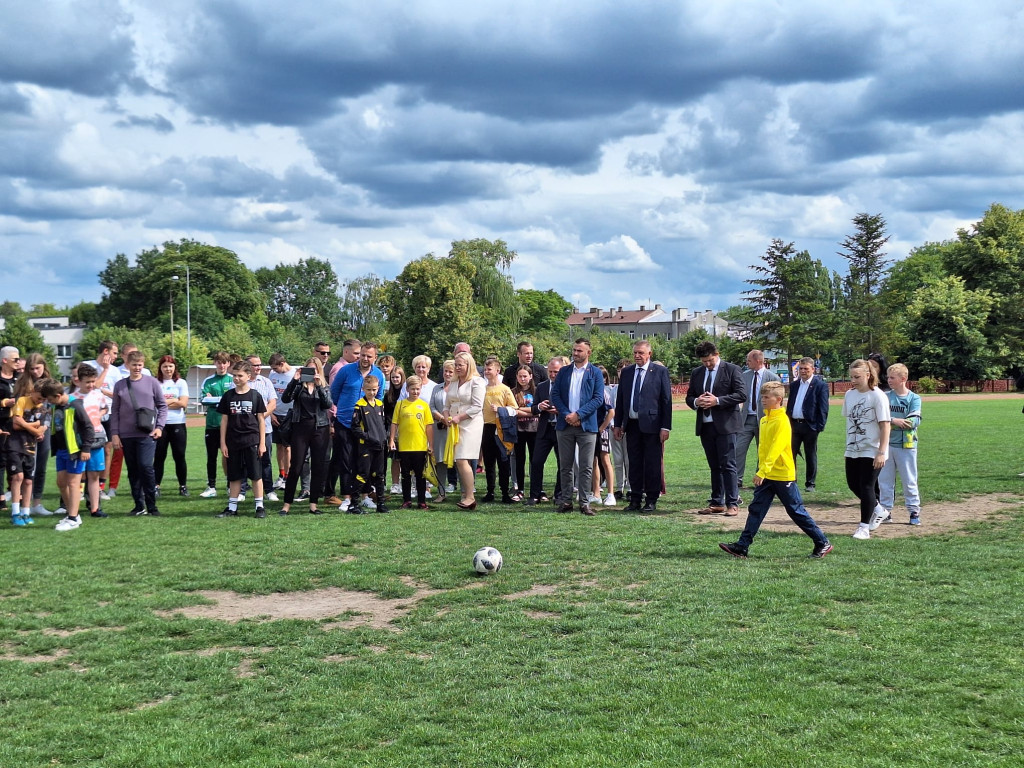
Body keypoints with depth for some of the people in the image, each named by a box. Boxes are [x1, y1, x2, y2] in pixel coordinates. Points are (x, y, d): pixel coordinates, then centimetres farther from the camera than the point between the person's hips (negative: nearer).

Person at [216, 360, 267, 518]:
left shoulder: (255, 395, -1)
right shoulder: (228, 396, 4)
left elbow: (261, 420, 2)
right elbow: (224, 420, 7)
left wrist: (262, 443, -2)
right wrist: (223, 443, 3)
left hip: (252, 441, -2)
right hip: (233, 442, 2)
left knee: (256, 475, 1)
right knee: (234, 477, 8)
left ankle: (260, 506, 7)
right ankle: (232, 508, 15)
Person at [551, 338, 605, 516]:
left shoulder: (595, 373, 3)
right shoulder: (563, 372, 11)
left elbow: (599, 398, -5)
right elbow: (555, 395, 5)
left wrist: (578, 414, -14)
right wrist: (566, 415, -9)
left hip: (586, 425, -2)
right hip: (565, 424, 3)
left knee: (586, 467, -2)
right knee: (565, 466, 7)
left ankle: (584, 503, 3)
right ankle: (565, 501, 13)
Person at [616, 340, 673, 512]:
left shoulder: (660, 371, -1)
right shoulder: (626, 372, 11)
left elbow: (667, 400, -4)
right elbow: (620, 399, 15)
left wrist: (665, 427, -9)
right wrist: (618, 424, 10)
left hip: (651, 424, -4)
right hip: (631, 424, 4)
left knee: (652, 464, 1)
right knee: (634, 464, 8)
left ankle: (651, 500, 9)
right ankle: (635, 500, 14)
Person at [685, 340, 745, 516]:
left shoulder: (732, 370, -3)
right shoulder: (697, 373, 14)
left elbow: (741, 395, -10)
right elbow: (689, 397, 18)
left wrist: (717, 401, -18)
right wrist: (696, 402, -6)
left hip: (725, 425, -5)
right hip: (705, 426, 6)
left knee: (728, 465, -7)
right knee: (714, 466, 11)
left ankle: (732, 503, -4)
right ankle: (717, 503, 16)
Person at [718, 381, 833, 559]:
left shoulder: (782, 421, -17)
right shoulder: (764, 420, 10)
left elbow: (775, 449, -26)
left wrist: (762, 471, -32)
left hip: (783, 475, -8)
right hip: (767, 475, 8)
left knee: (796, 511, 1)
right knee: (755, 510, 3)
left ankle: (823, 543, 13)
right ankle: (742, 546, 2)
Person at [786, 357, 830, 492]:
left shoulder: (820, 385, -5)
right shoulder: (794, 385, 13)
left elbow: (823, 408, -8)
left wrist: (820, 426, -14)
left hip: (810, 425, -5)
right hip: (793, 424, 5)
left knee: (810, 456, 5)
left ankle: (810, 484, 14)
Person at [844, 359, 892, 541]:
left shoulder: (878, 396, -14)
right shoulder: (850, 394, 5)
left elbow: (885, 425, -15)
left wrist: (882, 452, -19)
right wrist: (849, 443, 11)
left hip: (872, 451, -7)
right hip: (852, 450, 7)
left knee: (866, 486, -3)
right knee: (853, 484, 13)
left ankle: (864, 526, 8)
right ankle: (878, 510, 35)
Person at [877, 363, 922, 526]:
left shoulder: (914, 398, -1)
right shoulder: (886, 397, 5)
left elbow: (915, 421, -12)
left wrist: (894, 422, -17)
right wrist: (894, 421, -24)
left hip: (906, 445, -3)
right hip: (886, 444, 3)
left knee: (909, 480, 3)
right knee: (885, 480, 7)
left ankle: (914, 511, 12)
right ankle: (886, 511, 16)